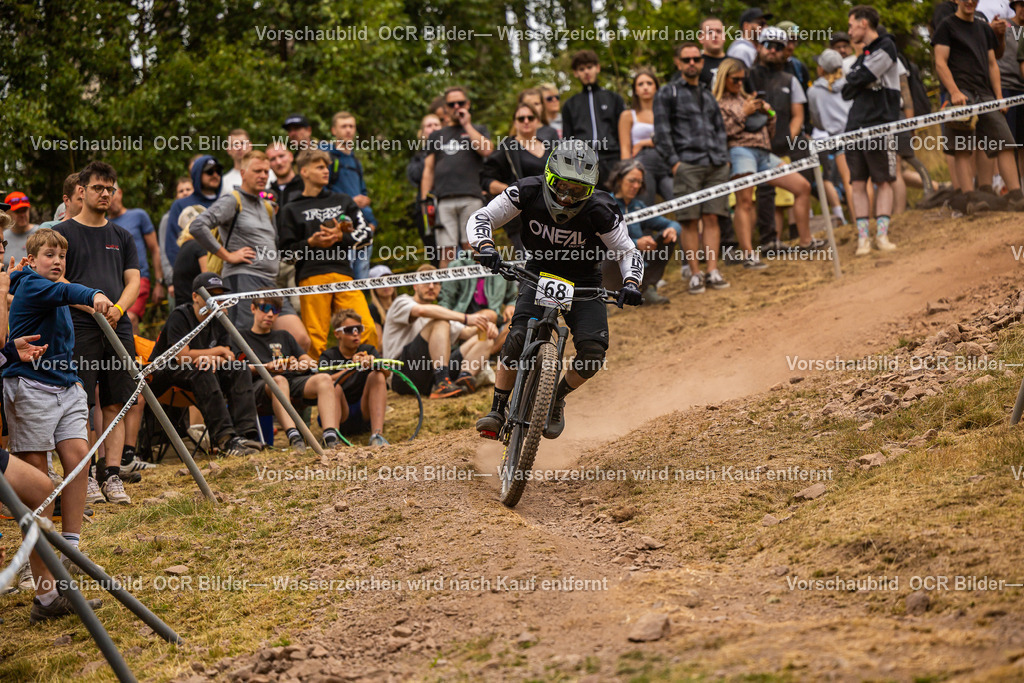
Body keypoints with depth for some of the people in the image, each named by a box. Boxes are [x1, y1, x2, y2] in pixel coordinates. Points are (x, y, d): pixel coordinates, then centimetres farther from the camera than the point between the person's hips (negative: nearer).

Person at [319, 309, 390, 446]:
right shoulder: (328, 356, 2)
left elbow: (387, 372, -14)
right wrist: (352, 368, -34)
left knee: (377, 376, -20)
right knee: (332, 386, -27)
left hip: (365, 413, 2)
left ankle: (377, 434, -34)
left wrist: (373, 362, -37)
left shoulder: (368, 351, 8)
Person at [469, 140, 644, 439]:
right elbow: (481, 218, -15)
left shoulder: (599, 211, -24)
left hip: (583, 284, 0)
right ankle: (497, 411, -12)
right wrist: (485, 246, -37)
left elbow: (629, 253, -14)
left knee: (593, 350, -21)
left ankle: (557, 399, 8)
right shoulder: (529, 192, -21)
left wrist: (631, 283, -34)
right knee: (519, 336, -26)